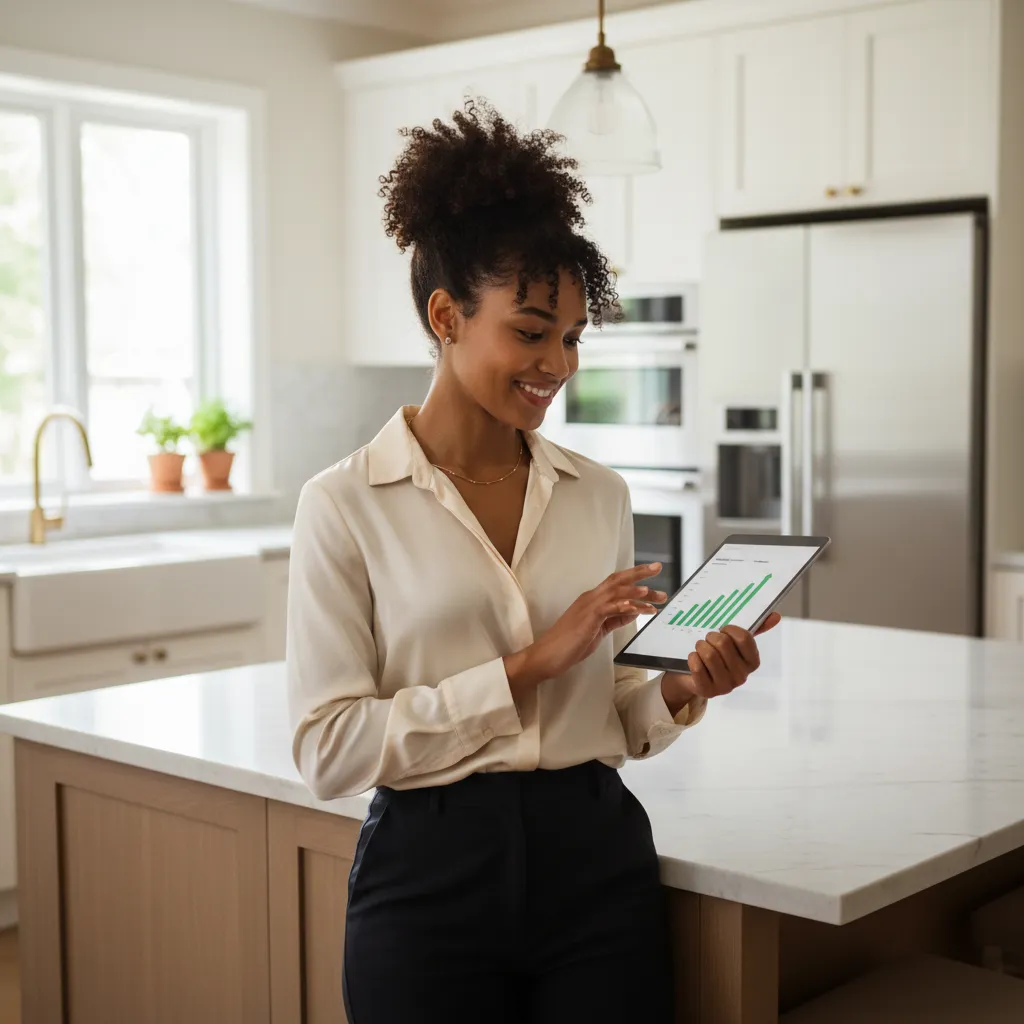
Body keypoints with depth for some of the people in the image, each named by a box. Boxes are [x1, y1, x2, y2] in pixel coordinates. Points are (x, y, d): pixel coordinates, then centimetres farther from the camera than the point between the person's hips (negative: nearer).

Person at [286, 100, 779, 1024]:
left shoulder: (599, 496, 6)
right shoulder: (346, 505, -7)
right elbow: (328, 748, -12)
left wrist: (680, 695, -8)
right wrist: (526, 666, -16)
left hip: (597, 867, 4)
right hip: (431, 874, -3)